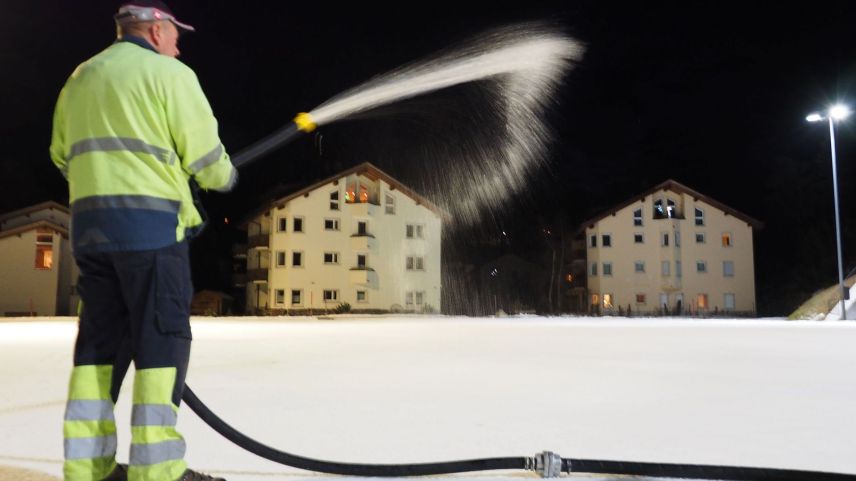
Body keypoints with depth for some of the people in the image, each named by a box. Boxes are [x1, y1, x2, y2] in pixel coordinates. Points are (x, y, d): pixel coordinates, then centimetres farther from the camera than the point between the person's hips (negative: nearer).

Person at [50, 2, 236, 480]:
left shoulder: (80, 78, 21)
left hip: (89, 223, 7)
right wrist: (227, 176, 15)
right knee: (162, 338, -5)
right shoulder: (168, 73, -1)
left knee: (101, 337, 10)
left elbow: (63, 154, 23)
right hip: (150, 220, -7)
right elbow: (205, 156, -5)